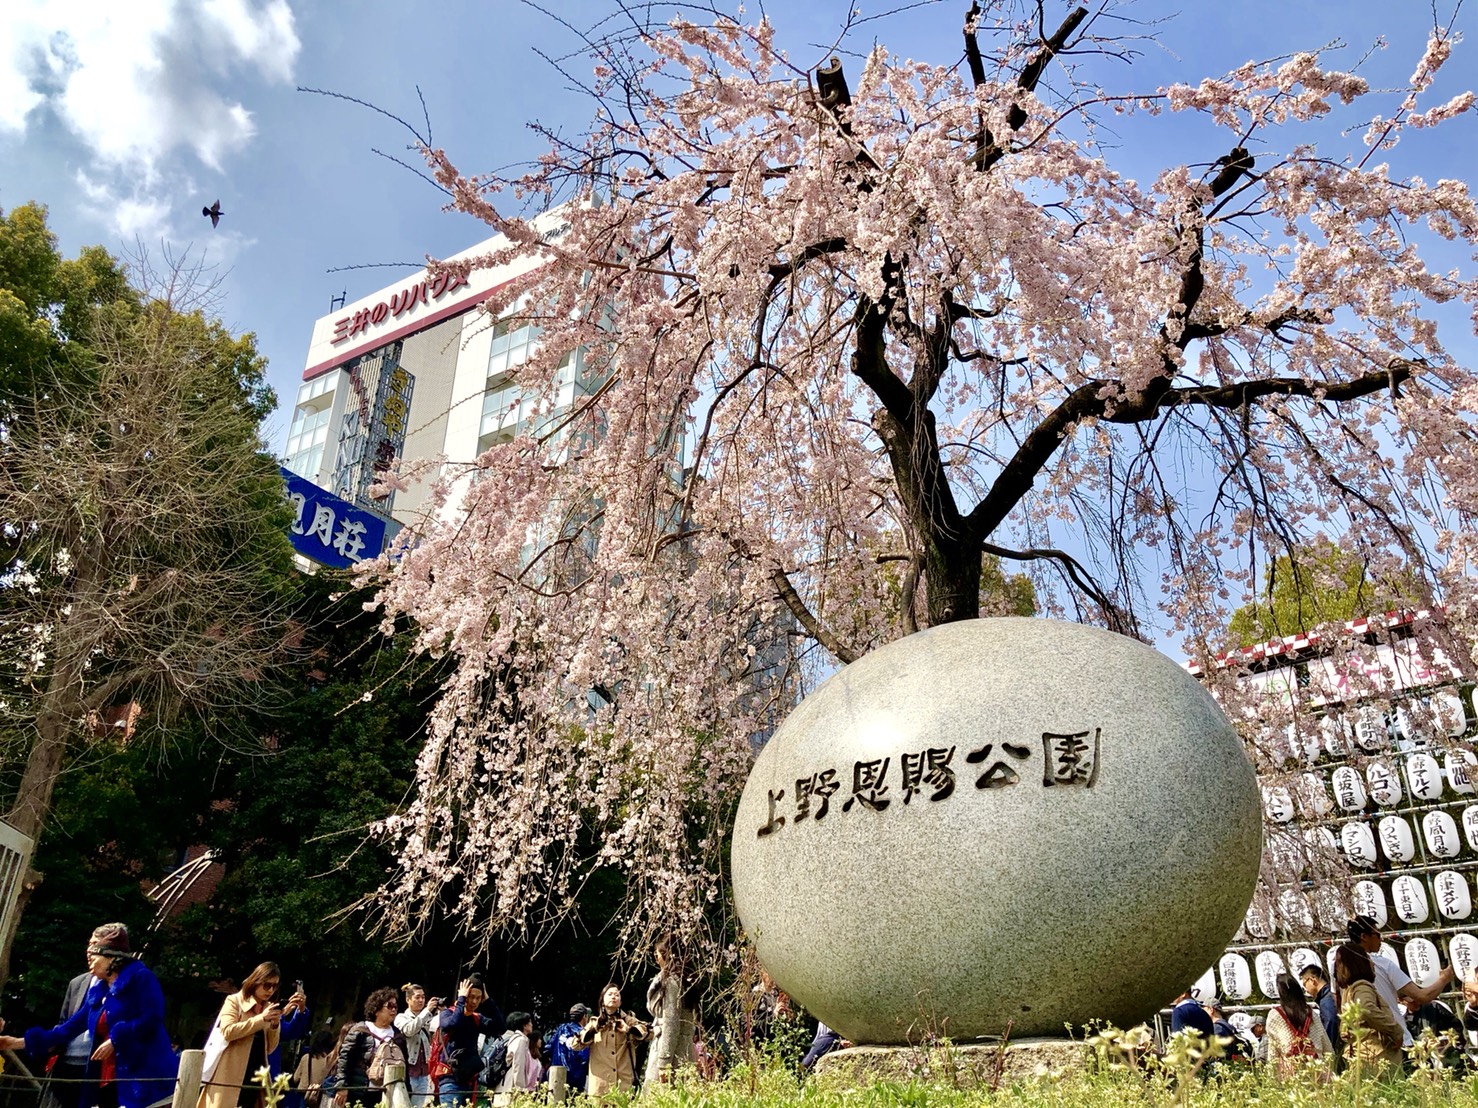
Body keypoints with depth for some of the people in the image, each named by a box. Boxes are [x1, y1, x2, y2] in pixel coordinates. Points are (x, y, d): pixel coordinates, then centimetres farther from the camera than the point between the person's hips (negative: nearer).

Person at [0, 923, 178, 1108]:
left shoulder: (140, 977, -5)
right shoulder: (97, 990, 19)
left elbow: (152, 1018, -15)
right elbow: (71, 1026, 22)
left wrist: (115, 1039, -16)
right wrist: (22, 1042, 22)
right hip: (110, 1083, 8)